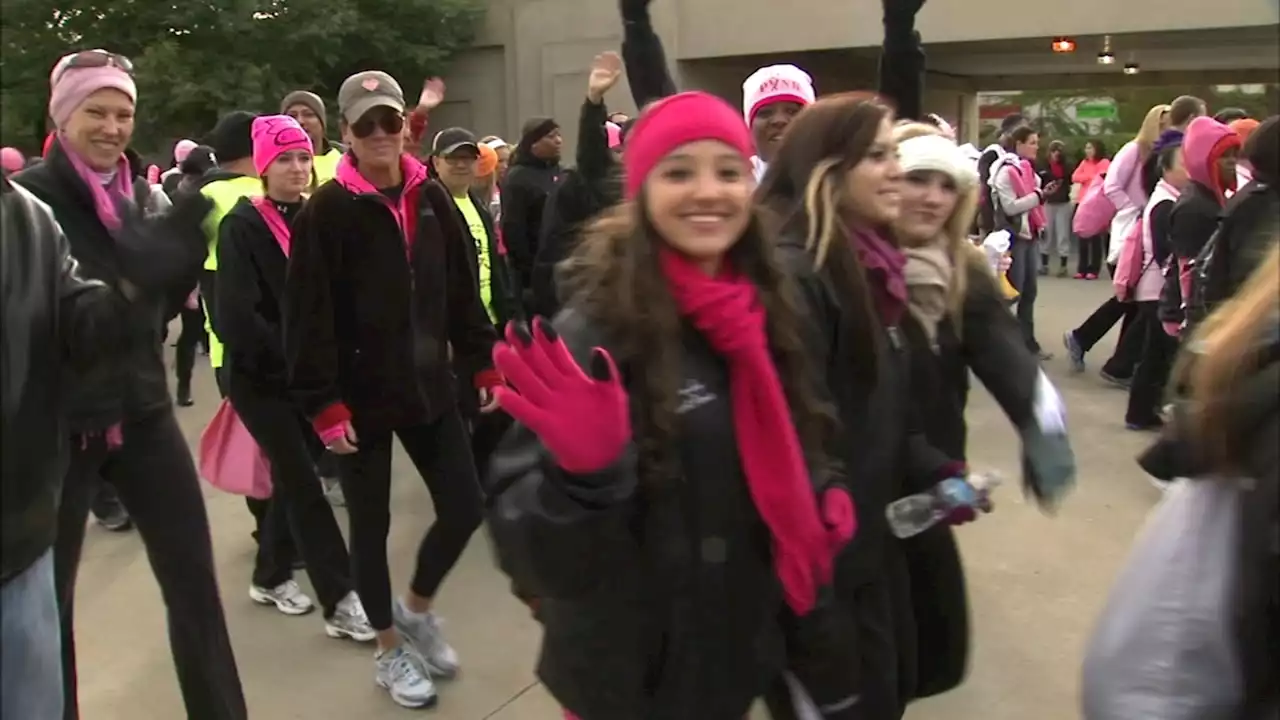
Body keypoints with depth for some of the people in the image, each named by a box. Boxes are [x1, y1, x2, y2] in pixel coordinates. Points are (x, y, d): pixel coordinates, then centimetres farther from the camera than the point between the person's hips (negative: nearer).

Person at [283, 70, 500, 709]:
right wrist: (322, 403, -17)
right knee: (371, 524, 8)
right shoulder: (326, 210, -11)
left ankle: (416, 608, 34)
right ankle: (390, 651, 28)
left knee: (465, 505, 6)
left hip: (429, 384, 5)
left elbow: (463, 292, 10)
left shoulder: (431, 199, 5)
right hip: (360, 394, -4)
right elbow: (308, 316, -14)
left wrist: (482, 365, 6)